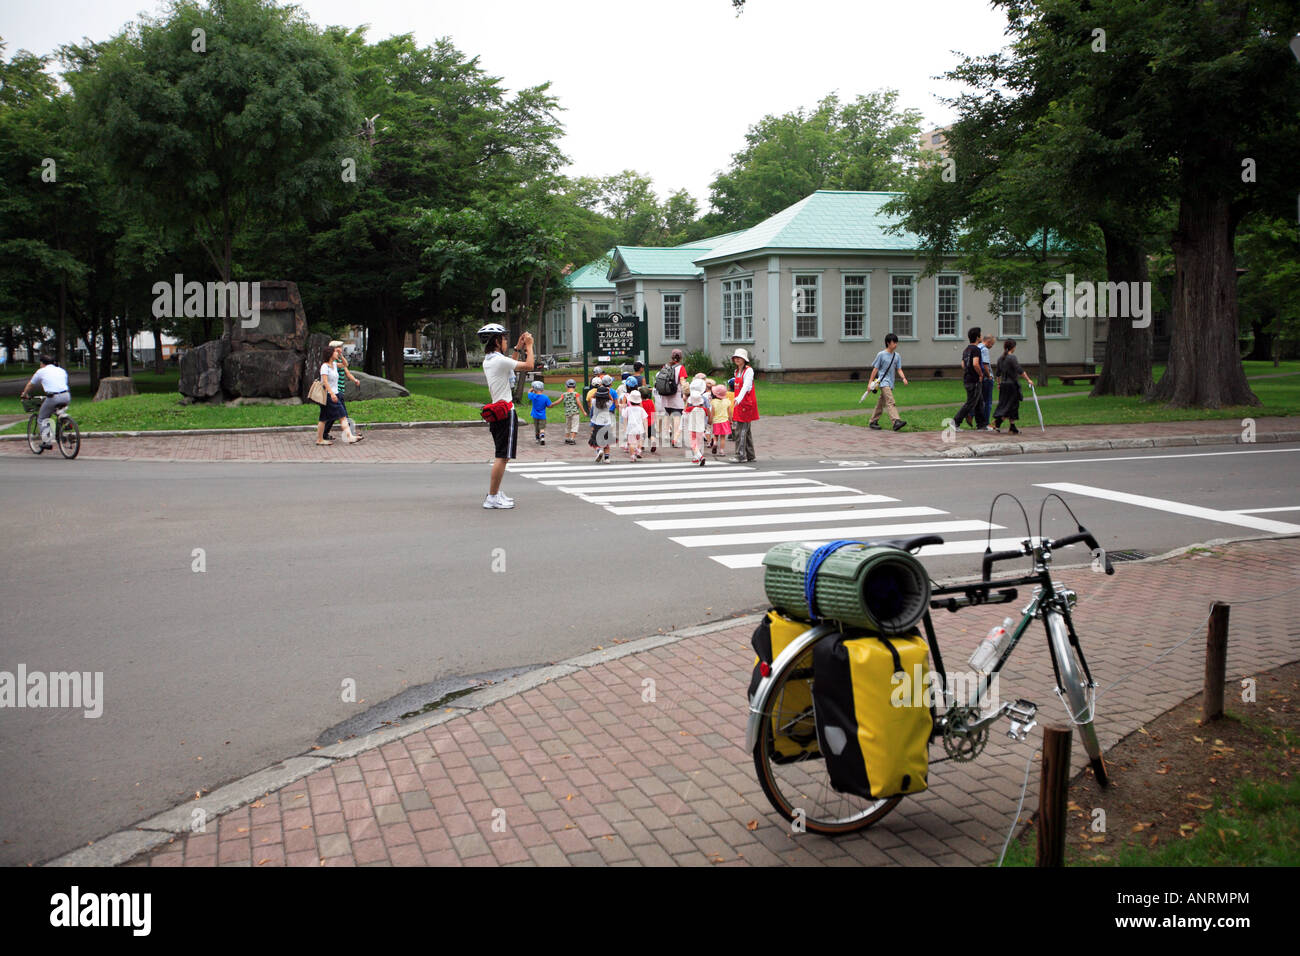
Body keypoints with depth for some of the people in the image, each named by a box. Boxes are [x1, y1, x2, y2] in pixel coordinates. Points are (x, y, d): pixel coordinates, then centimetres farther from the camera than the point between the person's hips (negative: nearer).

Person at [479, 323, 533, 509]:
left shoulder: (487, 361, 13)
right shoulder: (500, 360, -15)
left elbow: (510, 366, 32)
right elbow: (529, 366, -11)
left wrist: (518, 348, 29)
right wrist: (529, 346, 3)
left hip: (496, 414, 10)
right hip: (506, 413, -10)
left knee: (501, 456, 18)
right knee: (502, 456, -8)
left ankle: (496, 493, 23)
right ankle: (492, 497, -7)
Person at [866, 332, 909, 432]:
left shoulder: (897, 356, 9)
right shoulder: (881, 355, -5)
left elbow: (899, 369, 6)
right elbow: (875, 369, -2)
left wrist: (903, 378, -13)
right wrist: (870, 382, -3)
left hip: (891, 383, 6)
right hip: (883, 381, -6)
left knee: (881, 403, 13)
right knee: (890, 402, -20)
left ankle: (873, 422, 23)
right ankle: (896, 421, -32)